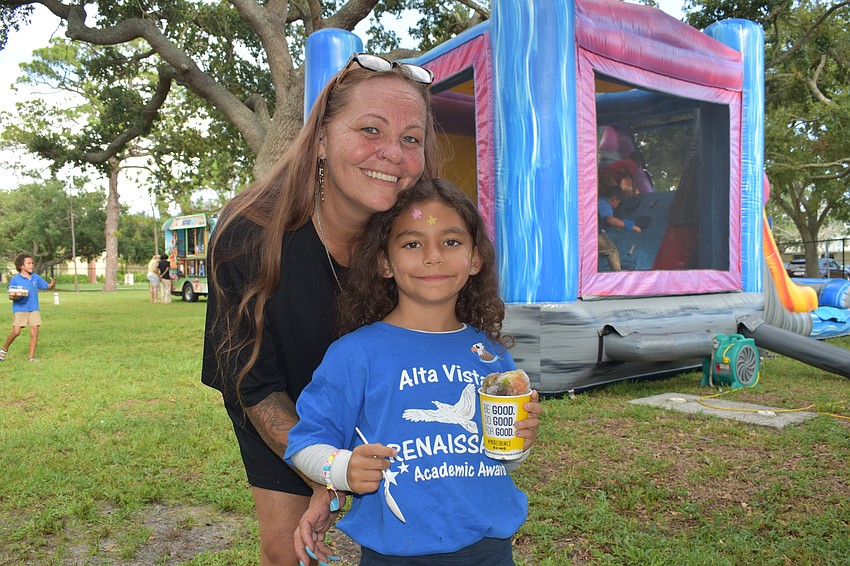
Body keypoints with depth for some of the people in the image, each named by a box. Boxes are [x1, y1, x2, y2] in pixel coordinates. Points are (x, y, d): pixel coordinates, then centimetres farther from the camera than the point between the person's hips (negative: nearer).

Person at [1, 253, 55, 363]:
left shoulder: (36, 278, 4)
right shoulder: (15, 280, -6)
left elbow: (47, 287, 12)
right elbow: (11, 296, -4)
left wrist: (52, 284, -10)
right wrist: (16, 296, -26)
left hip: (34, 309, 3)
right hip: (19, 309, -3)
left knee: (34, 332, -3)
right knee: (16, 332, -9)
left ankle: (31, 357, 5)